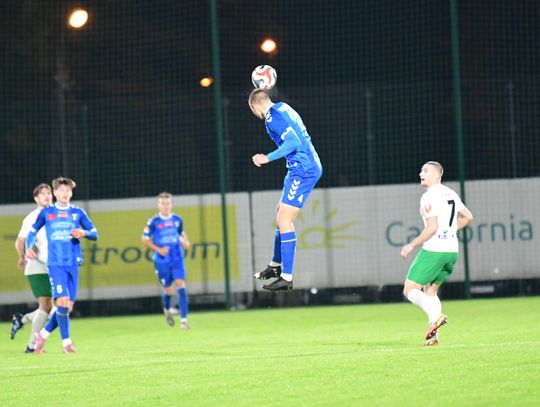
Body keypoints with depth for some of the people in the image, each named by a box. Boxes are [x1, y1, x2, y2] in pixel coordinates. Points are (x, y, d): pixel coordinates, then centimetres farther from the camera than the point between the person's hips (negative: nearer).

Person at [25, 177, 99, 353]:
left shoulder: (78, 213, 9)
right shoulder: (47, 212, 7)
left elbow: (94, 234, 10)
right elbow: (33, 231, 18)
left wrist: (84, 233, -12)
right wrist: (29, 247, 1)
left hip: (73, 264, 2)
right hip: (55, 264, -2)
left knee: (68, 307, 1)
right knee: (62, 302, -16)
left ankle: (43, 334, 21)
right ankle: (66, 342, -5)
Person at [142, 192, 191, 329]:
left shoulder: (177, 220, 3)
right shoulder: (153, 222, -7)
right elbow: (145, 239, 0)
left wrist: (185, 242, 0)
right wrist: (158, 249, -12)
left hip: (177, 259, 2)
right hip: (161, 261, -2)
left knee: (181, 285, -13)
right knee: (168, 290, 6)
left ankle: (184, 320, -13)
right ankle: (167, 310, 41)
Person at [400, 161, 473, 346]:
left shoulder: (429, 197, -12)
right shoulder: (450, 194, 13)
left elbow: (432, 228, -19)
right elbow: (467, 217, 23)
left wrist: (411, 245, -11)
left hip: (434, 250, -8)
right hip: (452, 250, 8)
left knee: (410, 290, -2)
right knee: (430, 291, 18)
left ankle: (435, 316, -25)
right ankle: (433, 336, 7)